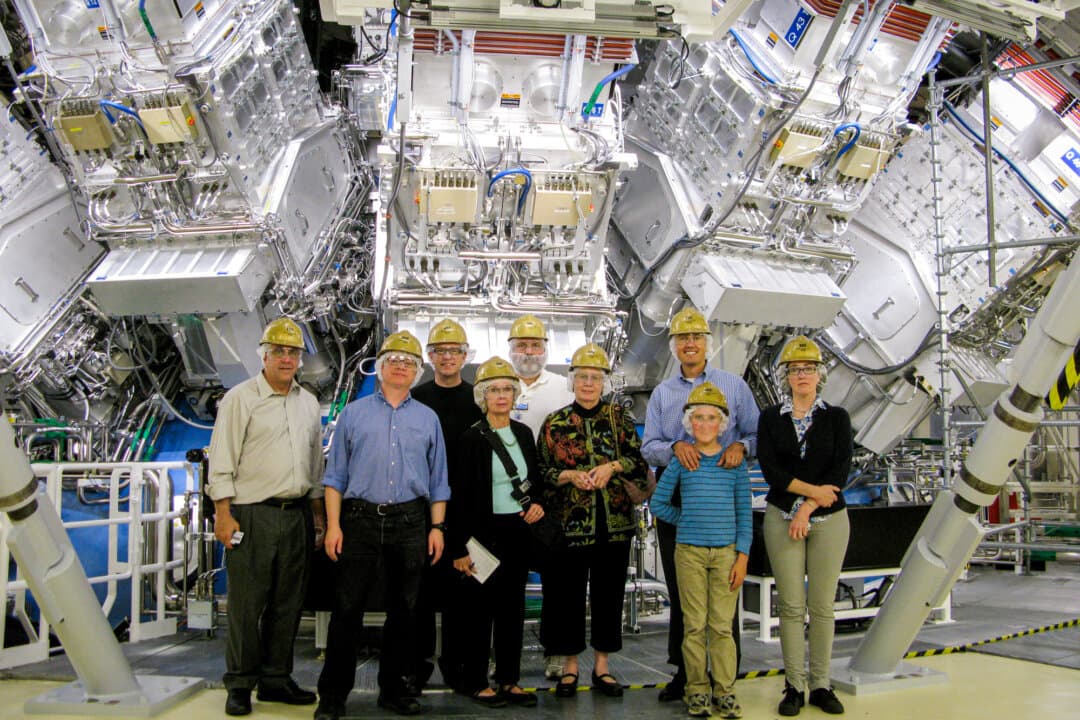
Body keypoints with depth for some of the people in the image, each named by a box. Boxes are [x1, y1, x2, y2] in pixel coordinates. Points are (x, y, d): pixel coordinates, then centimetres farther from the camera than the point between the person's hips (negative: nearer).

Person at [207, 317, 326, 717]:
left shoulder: (308, 402, 15)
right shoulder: (241, 398, -2)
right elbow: (222, 460, -6)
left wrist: (318, 512, 17)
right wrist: (223, 514, -11)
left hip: (297, 515, 5)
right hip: (252, 514, -5)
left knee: (288, 603, 10)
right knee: (246, 603, -2)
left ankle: (276, 679, 21)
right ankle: (239, 685, 11)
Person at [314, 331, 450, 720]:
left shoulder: (427, 418, 13)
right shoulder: (354, 413, 9)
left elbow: (438, 481, 12)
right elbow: (336, 475, 5)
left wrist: (437, 527, 4)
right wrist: (333, 525, -4)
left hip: (411, 523, 2)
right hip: (360, 518, -1)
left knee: (404, 609, 8)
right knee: (347, 608, -1)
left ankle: (393, 689, 21)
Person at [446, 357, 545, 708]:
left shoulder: (524, 433, 8)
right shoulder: (472, 438, -9)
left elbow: (536, 479, 20)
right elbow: (459, 495, -11)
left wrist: (537, 504, -1)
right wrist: (458, 548, -13)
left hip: (518, 532, 5)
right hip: (484, 531, -5)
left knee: (513, 606, 11)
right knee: (480, 607, 3)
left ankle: (509, 679, 22)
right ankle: (475, 682, 16)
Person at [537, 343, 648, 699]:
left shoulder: (619, 416, 7)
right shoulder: (554, 423, 5)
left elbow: (638, 458, 2)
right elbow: (541, 472, 5)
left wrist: (612, 466, -14)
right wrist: (569, 475, -12)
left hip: (614, 522, 1)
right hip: (570, 521, -1)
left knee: (608, 593, 8)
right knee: (567, 594, 3)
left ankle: (602, 666, 22)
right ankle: (570, 666, 19)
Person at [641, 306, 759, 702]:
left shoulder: (734, 386, 6)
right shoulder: (662, 393, 13)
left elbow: (757, 434, 4)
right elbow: (648, 446, 6)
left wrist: (740, 446, -18)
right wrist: (675, 447, -15)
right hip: (674, 500, 3)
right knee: (679, 590, 9)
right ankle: (683, 672, 20)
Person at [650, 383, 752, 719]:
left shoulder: (735, 462, 3)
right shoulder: (681, 460, 2)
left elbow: (745, 512, 4)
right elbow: (658, 503, 9)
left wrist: (742, 555, -1)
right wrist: (688, 519, 5)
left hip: (726, 552, 0)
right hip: (689, 552, 0)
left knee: (722, 625, 4)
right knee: (694, 625, 5)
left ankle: (725, 691, 14)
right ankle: (697, 691, 14)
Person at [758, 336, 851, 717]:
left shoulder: (837, 418, 4)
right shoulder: (771, 418, 5)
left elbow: (840, 470, -5)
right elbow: (769, 468, -5)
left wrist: (807, 509, -12)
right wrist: (812, 490, -14)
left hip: (829, 519, 0)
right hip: (782, 518, 0)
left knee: (822, 606, 4)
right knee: (790, 606, 1)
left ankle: (821, 685, 14)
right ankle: (794, 687, 9)